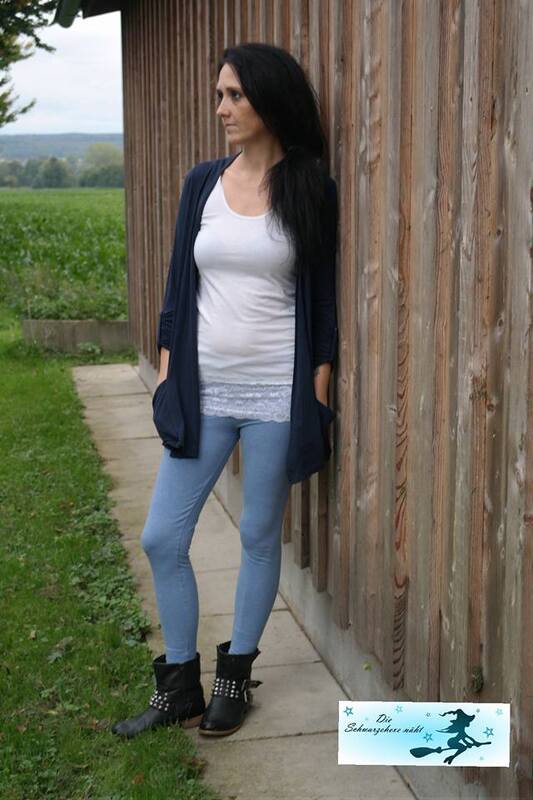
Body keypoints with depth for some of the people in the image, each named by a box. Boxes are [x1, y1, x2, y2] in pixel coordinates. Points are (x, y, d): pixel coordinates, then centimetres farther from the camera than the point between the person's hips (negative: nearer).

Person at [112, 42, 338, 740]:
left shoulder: (310, 189, -3)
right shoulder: (202, 184, 6)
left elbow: (321, 296, -1)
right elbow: (179, 285, 9)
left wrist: (318, 392, -5)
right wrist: (167, 373, 5)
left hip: (277, 393, -3)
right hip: (202, 390, 4)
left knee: (260, 537, 8)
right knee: (162, 538, 3)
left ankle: (235, 676, 27)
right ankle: (180, 687, 20)